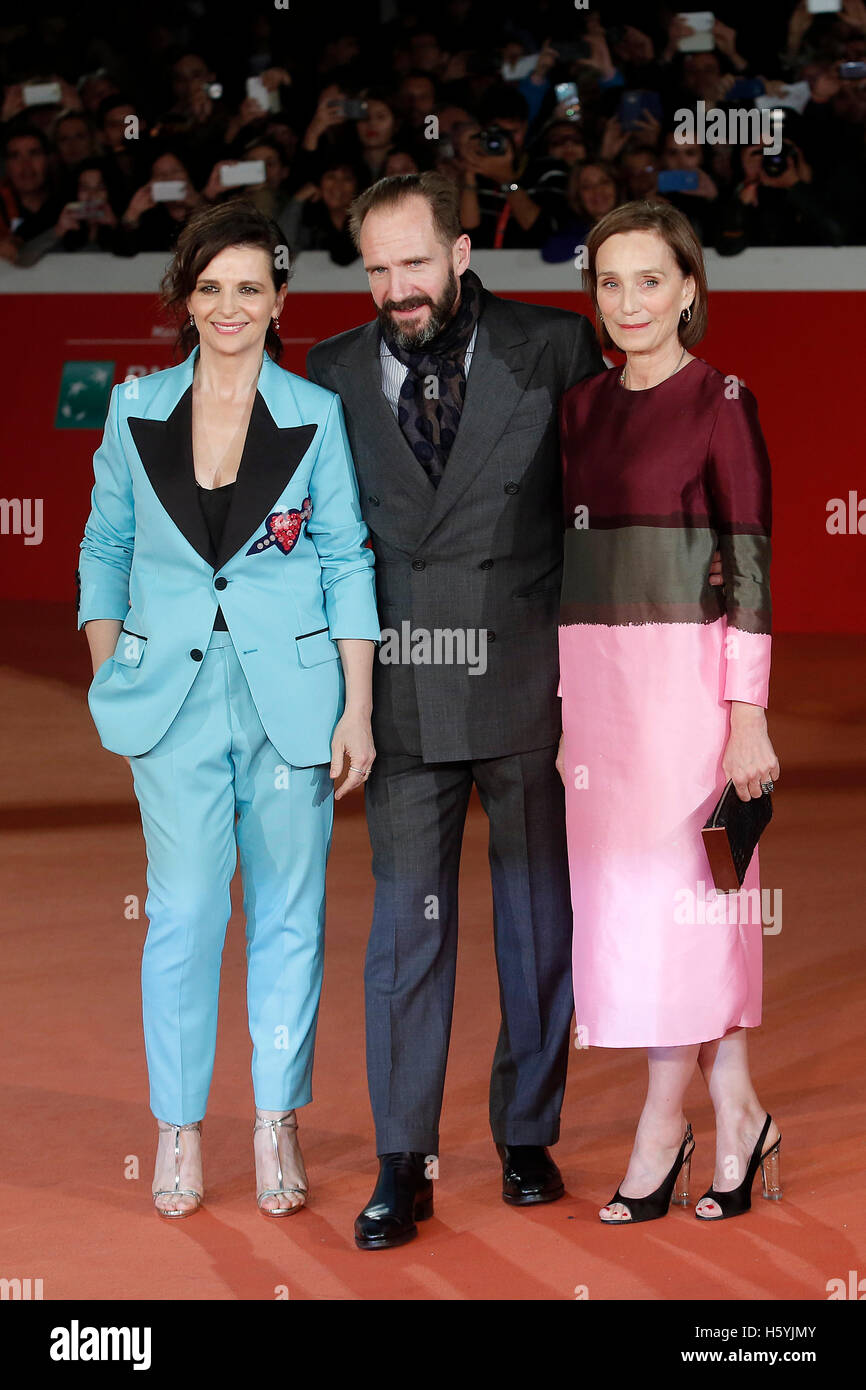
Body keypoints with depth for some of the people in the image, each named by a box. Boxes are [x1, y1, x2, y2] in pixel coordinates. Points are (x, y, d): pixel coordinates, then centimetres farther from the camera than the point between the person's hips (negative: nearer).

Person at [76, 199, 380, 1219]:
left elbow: (348, 563, 2)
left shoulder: (316, 417, 0)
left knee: (287, 912, 6)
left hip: (292, 693, 0)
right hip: (173, 694, 0)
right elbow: (105, 548, 12)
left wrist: (357, 709, -2)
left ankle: (276, 1124, 19)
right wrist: (109, 676, 2)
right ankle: (178, 1128, 14)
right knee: (182, 913, 1)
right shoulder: (136, 410, 5)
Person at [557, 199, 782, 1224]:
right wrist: (564, 704, 12)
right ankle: (738, 1115, 17)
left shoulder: (721, 403, -5)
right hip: (592, 674, 6)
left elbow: (751, 564, -9)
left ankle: (663, 1127, 10)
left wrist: (748, 715, -13)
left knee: (671, 893, -2)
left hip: (684, 670, -6)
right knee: (613, 892, 6)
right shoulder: (581, 407, 12)